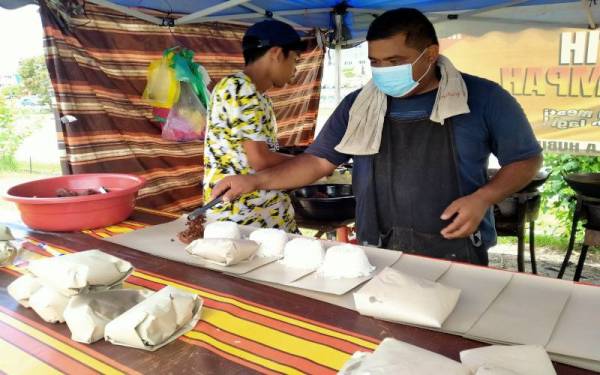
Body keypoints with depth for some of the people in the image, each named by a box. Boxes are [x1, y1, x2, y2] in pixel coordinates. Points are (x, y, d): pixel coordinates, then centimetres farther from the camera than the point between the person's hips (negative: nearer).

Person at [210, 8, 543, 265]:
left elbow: (526, 159, 3)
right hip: (377, 256, 3)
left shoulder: (482, 98, -5)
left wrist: (482, 198, -15)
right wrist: (256, 180, -7)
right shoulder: (358, 105, 3)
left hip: (456, 258, -2)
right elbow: (319, 161, 5)